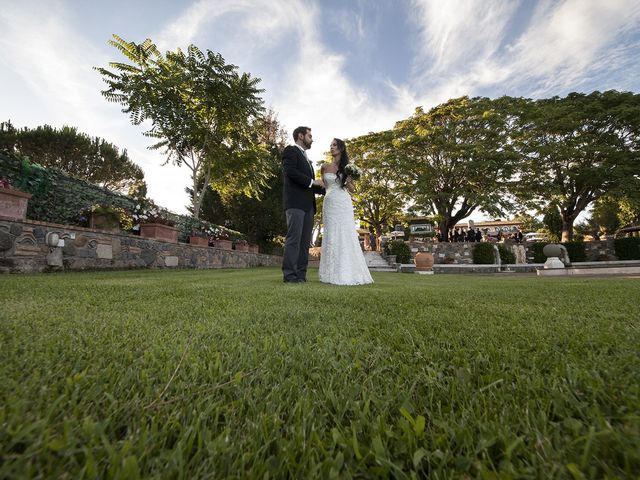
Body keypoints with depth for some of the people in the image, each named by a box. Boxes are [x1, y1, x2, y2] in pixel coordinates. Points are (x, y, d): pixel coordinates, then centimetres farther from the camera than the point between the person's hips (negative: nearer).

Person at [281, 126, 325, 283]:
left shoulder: (306, 158, 30)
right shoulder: (291, 150, 5)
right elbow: (290, 171, -13)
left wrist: (326, 188, 19)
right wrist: (312, 181, -8)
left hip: (307, 205, 8)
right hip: (295, 202, -8)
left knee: (305, 241, 3)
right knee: (294, 238, -11)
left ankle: (301, 274, 7)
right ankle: (289, 275, -8)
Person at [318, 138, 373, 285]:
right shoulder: (324, 167, 10)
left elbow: (352, 190, 8)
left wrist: (348, 182, -10)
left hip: (344, 204, -1)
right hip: (330, 204, 1)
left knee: (346, 236, -5)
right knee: (331, 236, -2)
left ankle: (348, 274, 2)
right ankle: (333, 274, 3)